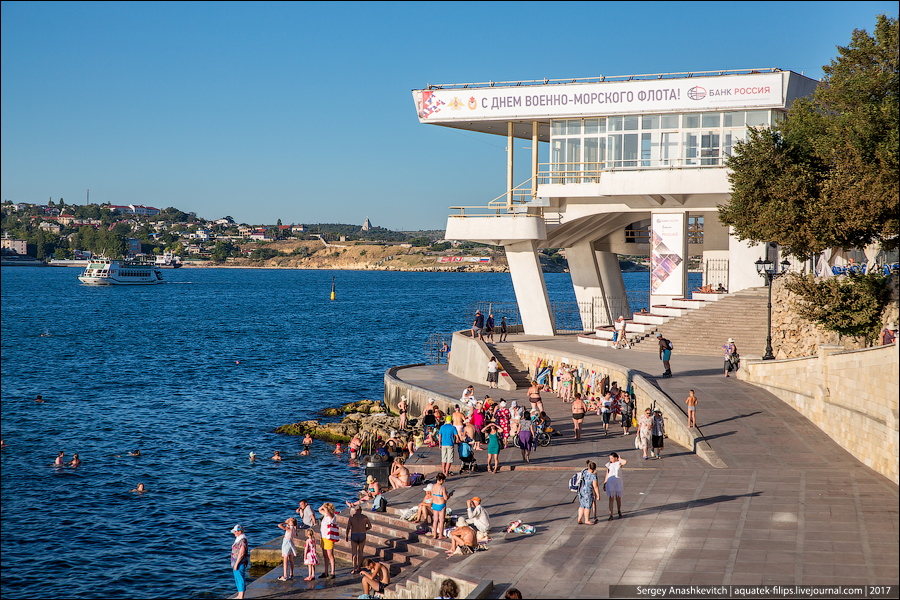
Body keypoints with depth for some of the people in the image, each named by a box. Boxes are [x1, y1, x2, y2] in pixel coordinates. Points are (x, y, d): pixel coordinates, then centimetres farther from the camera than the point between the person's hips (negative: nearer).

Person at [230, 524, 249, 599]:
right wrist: (234, 563, 22)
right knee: (237, 579, 17)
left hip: (240, 563, -11)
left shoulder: (243, 540, -20)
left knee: (240, 579, -6)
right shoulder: (239, 539, 13)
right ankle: (239, 596, 26)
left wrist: (236, 564, -23)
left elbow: (241, 553, -24)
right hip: (237, 562, 11)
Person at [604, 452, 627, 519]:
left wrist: (619, 459, -7)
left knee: (618, 498, 8)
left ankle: (619, 512, 32)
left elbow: (625, 461, -24)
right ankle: (611, 515, -6)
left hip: (618, 482, 0)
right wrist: (604, 484, 8)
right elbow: (607, 475, 9)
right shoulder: (608, 465, 4)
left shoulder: (619, 463, 0)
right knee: (611, 499, -4)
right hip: (610, 482, 0)